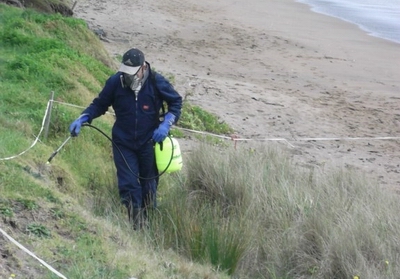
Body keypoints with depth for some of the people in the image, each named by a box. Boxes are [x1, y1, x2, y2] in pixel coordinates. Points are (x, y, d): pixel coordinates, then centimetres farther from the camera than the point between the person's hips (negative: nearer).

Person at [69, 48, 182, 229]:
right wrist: (82, 119, -16)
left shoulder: (156, 82, -15)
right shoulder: (115, 82, -13)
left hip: (149, 142, 0)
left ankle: (148, 219, 29)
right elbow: (99, 104, 0)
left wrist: (166, 124, -15)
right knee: (128, 185, -5)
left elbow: (176, 101, -1)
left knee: (148, 182, 12)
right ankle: (135, 222, 4)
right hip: (123, 143, 0)